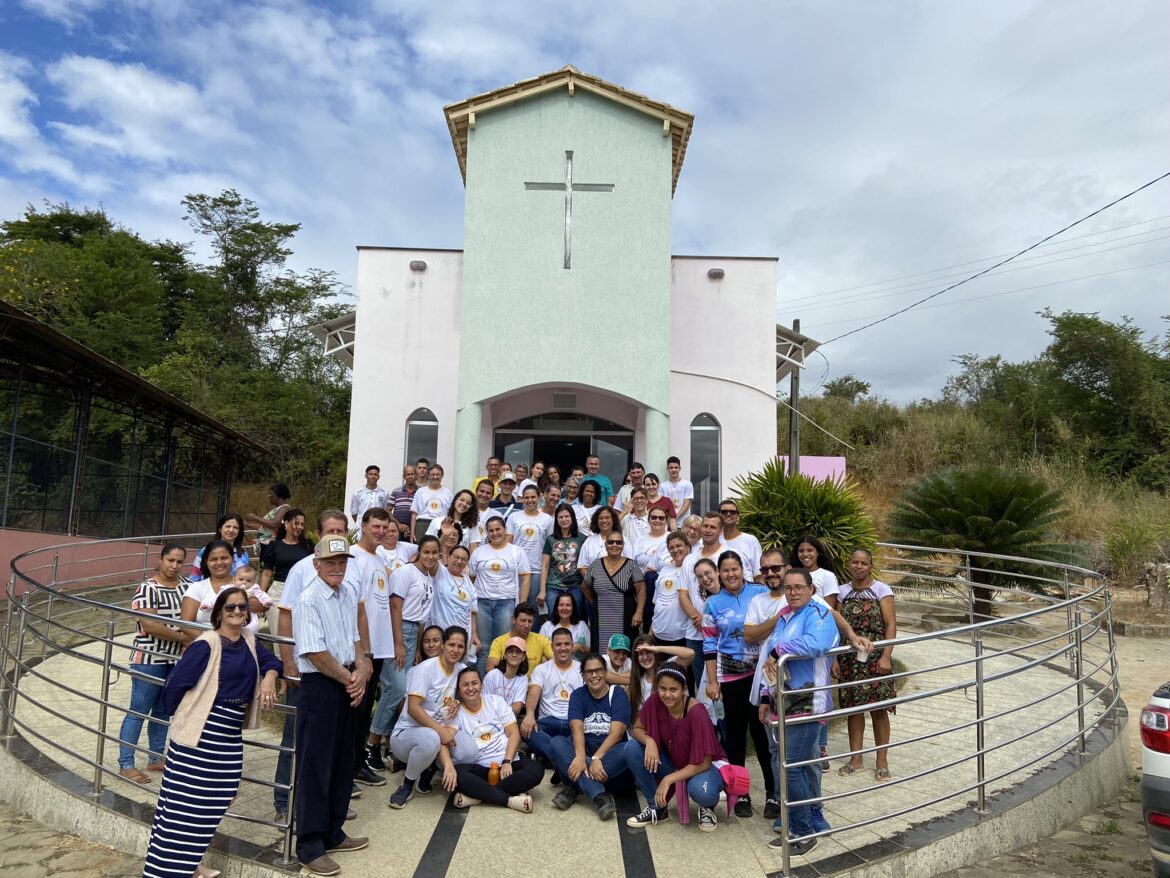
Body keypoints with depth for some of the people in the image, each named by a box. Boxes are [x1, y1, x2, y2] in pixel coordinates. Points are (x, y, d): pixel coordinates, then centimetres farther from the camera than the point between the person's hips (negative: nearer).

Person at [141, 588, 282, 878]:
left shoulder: (249, 641, 8)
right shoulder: (207, 644, -14)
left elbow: (271, 661, 19)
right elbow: (176, 683, -12)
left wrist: (269, 677, -4)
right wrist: (182, 718, 2)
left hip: (231, 736, 7)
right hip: (200, 734, -7)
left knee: (210, 805, 15)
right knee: (184, 805, -2)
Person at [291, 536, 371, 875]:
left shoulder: (349, 593, 6)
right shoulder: (308, 601, -16)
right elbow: (316, 653, -18)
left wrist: (361, 671, -3)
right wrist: (350, 679, -10)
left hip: (348, 685, 7)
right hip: (319, 685, -7)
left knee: (343, 762, 15)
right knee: (315, 766, 1)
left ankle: (333, 833, 31)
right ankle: (310, 846, 14)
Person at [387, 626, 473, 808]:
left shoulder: (461, 669, 2)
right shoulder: (426, 668, -15)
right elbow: (413, 708, -23)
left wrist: (456, 702, -4)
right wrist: (440, 730, -30)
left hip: (439, 732, 5)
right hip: (407, 733, -5)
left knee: (469, 750, -24)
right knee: (431, 739, -40)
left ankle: (428, 770, 5)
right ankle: (407, 784, -10)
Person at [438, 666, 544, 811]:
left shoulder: (496, 701, 8)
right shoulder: (456, 712, 3)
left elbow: (514, 733, 3)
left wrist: (507, 762, -13)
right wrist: (448, 766, -34)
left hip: (505, 765, 2)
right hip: (477, 768, -2)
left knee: (535, 769, -27)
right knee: (455, 774, -33)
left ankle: (475, 795, -27)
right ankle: (509, 799, -30)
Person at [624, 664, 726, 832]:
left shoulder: (697, 713, -30)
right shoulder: (655, 701, -17)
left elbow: (703, 762, -26)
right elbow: (636, 729, -4)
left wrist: (668, 779, -31)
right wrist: (649, 741, -27)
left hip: (706, 766, -5)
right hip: (674, 761, 5)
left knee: (700, 790, -39)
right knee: (632, 748, -17)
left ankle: (707, 806, 1)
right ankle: (656, 807, 0)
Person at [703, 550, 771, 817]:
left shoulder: (761, 593, -1)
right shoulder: (713, 603, 3)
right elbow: (710, 644, 4)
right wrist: (712, 681, 1)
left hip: (761, 671, -1)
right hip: (731, 675, 1)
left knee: (761, 728, -3)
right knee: (736, 731, 8)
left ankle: (772, 789, 14)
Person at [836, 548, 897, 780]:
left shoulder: (881, 589, -3)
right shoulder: (843, 591, 6)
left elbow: (890, 625, -8)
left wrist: (886, 656, -16)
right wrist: (834, 658, 2)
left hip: (875, 659, -3)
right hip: (849, 659, 3)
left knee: (878, 710, 2)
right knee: (853, 707, 9)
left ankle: (881, 762, 16)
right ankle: (856, 759, 22)